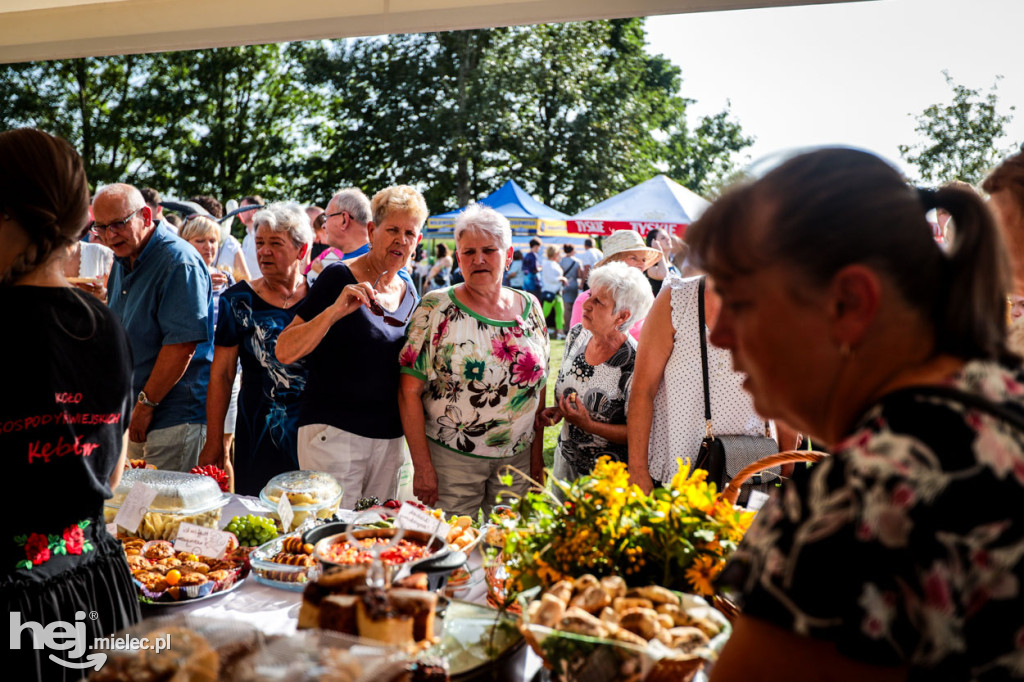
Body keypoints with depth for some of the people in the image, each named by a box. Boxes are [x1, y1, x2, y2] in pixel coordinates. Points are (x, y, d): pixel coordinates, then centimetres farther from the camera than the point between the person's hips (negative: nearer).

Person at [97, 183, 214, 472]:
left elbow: (183, 344, -23)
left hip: (175, 415, -9)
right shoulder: (123, 259, 13)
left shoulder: (179, 261, -17)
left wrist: (146, 404, -17)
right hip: (133, 414, 9)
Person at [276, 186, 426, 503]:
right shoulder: (340, 277, -8)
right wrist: (335, 311, -26)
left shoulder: (409, 295, 10)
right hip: (334, 433, -6)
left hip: (389, 439, 6)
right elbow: (284, 352, -14)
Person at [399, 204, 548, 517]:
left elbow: (539, 387, 11)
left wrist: (537, 454, 7)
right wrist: (422, 466, -12)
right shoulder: (436, 308, -7)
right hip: (450, 459, -3)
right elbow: (410, 392, -9)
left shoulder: (530, 308, 5)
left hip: (517, 459, 4)